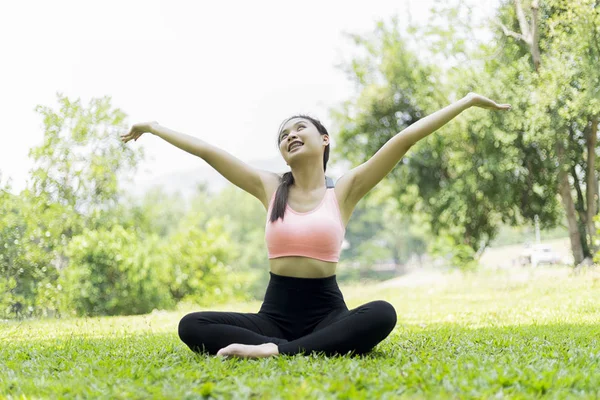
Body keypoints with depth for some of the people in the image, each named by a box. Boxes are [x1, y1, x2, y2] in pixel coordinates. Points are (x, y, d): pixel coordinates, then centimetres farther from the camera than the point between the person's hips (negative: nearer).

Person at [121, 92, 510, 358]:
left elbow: (405, 139, -4)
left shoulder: (344, 190, 3)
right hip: (276, 313, 2)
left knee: (382, 314, -35)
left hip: (326, 313, -2)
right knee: (191, 326, -21)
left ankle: (275, 351, -38)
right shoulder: (270, 188, 9)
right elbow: (207, 150, 12)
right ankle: (286, 347, -31)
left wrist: (467, 102, -3)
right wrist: (154, 126, 18)